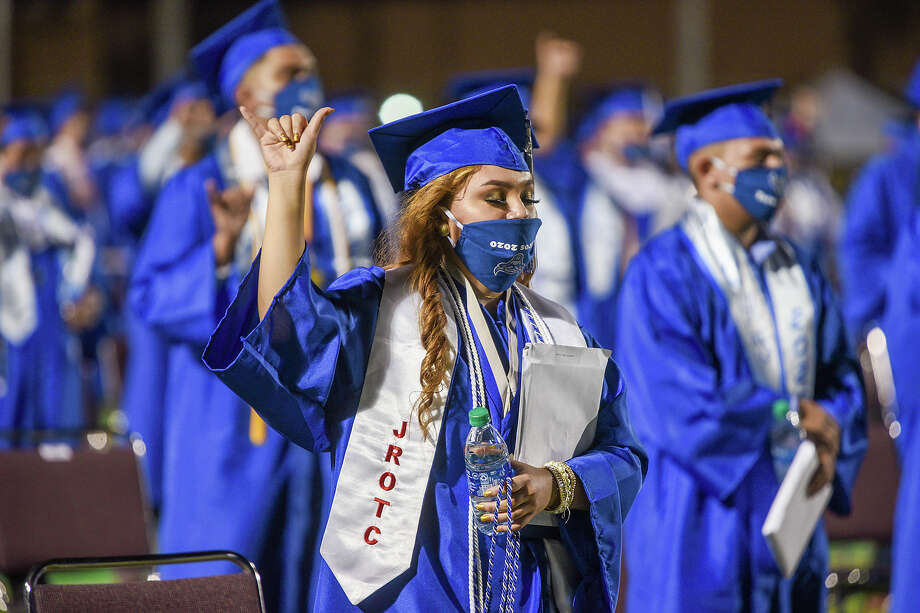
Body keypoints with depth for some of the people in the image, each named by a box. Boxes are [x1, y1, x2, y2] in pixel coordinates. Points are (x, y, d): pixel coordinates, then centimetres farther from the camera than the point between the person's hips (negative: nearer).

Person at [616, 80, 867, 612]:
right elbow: (684, 409, -19)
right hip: (703, 531, -7)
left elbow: (840, 378, 12)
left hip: (789, 521, 7)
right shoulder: (663, 276, -11)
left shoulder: (796, 270, 11)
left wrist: (831, 429, -11)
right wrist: (794, 419, -9)